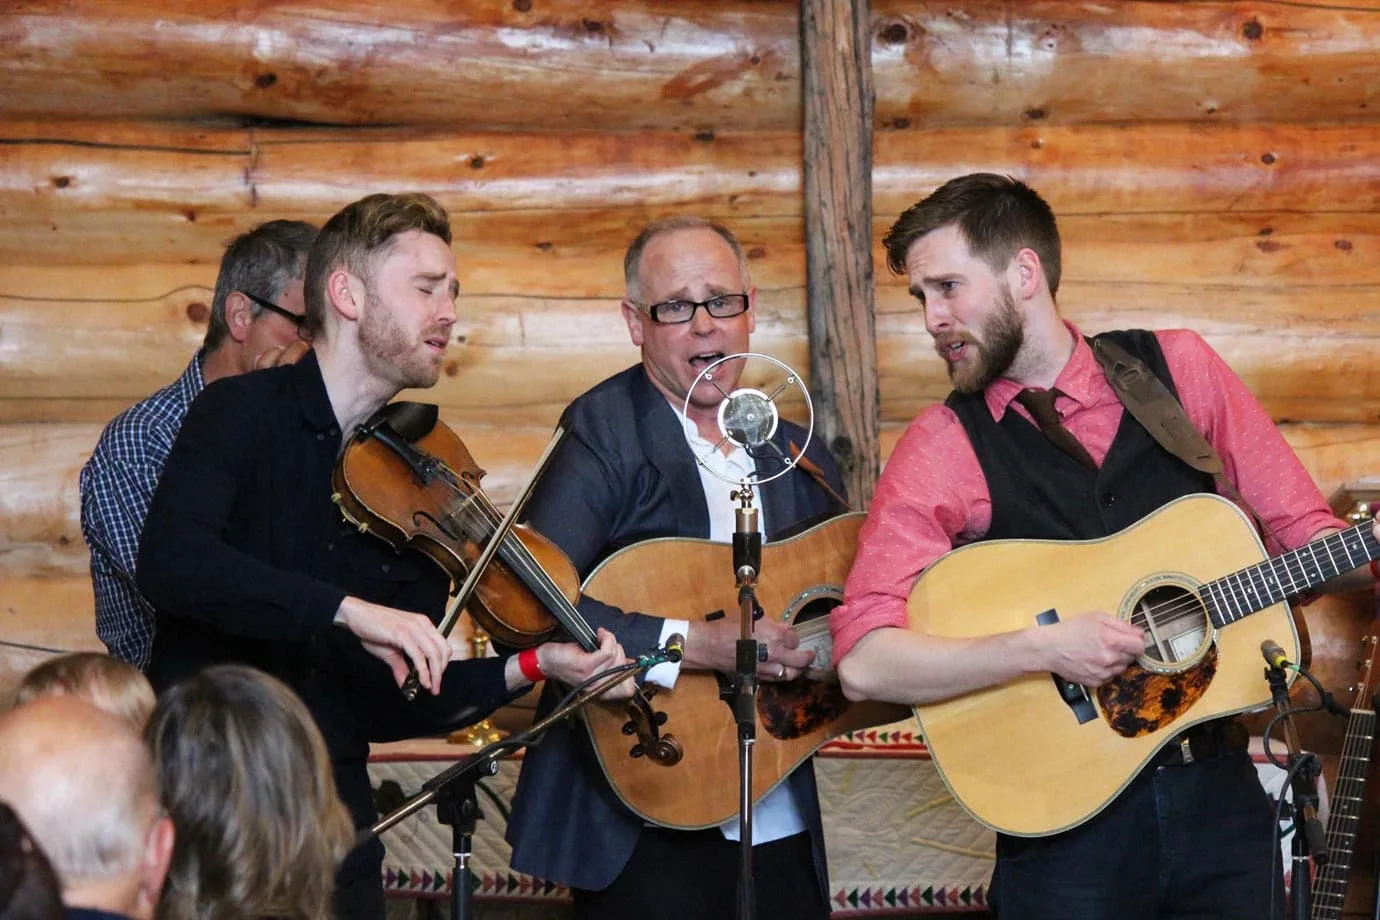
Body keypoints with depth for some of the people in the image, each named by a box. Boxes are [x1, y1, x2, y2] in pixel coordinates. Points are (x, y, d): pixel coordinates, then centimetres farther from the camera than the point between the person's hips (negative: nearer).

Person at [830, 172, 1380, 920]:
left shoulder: (1179, 370, 3)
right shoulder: (946, 446, -5)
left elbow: (1302, 531, 6)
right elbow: (863, 663, -14)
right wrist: (1044, 648, -22)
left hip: (1216, 788, 2)